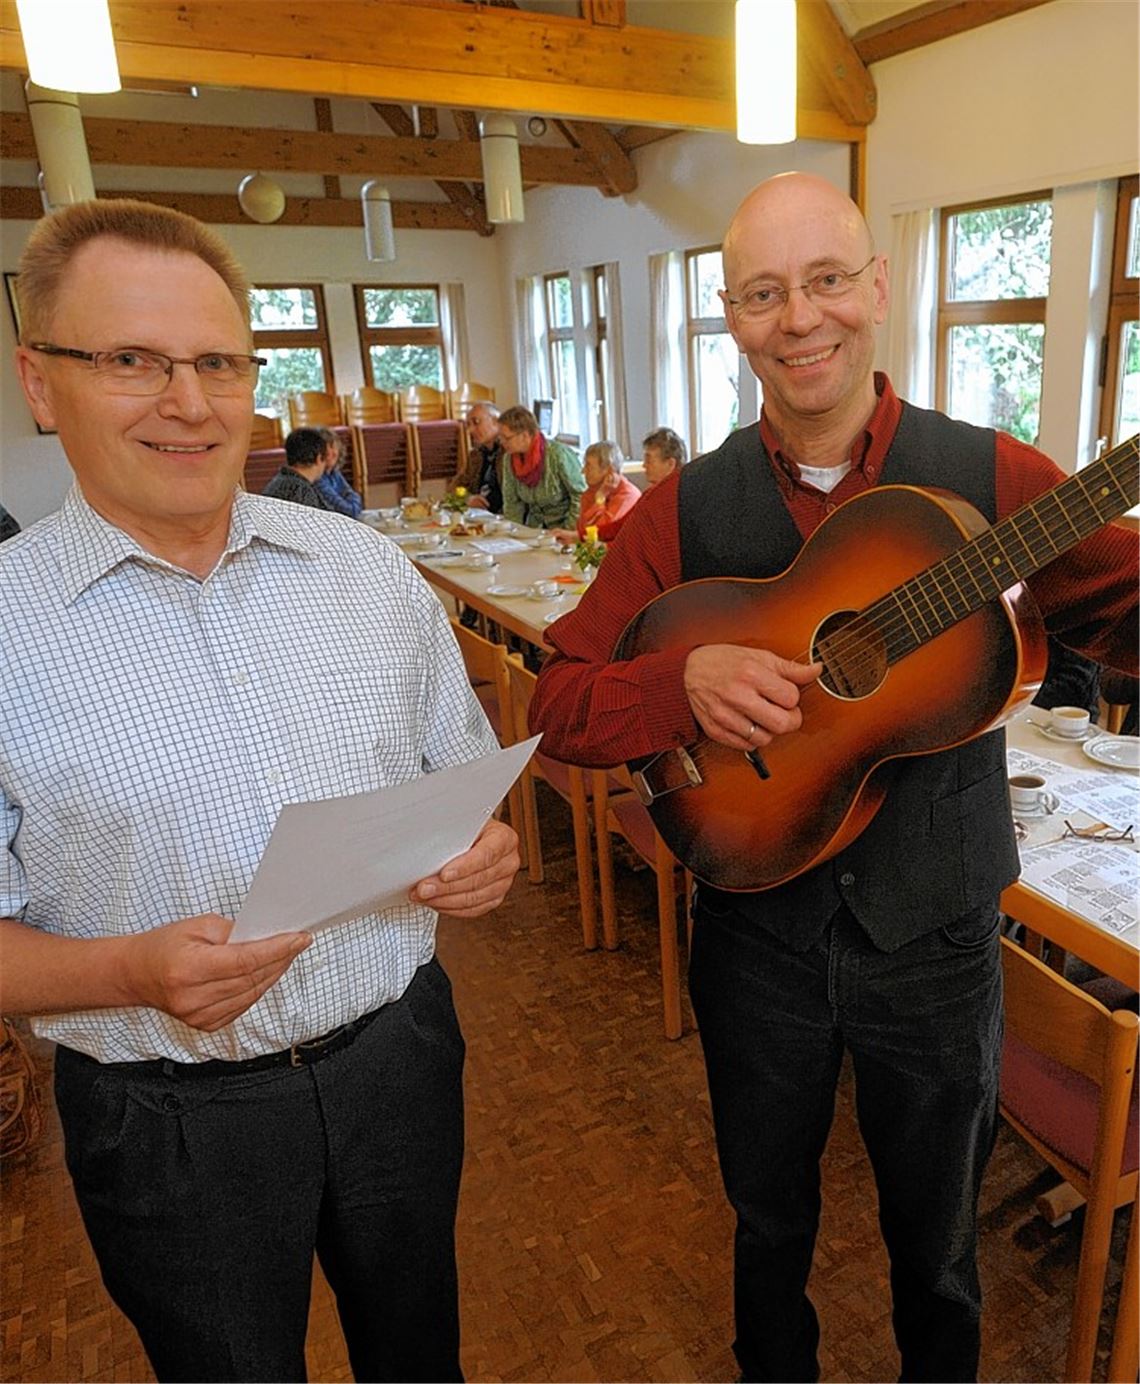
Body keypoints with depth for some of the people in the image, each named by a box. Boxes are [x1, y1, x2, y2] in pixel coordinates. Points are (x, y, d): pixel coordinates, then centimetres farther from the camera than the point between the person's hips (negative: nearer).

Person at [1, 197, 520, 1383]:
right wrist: (135, 972, -25)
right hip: (170, 1125, -2)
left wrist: (484, 851, -12)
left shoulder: (368, 567, -2)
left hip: (399, 1055, 3)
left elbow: (463, 775, 8)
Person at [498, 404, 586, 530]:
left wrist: (569, 531, -15)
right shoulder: (509, 458, -1)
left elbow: (581, 494, -13)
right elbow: (512, 501, 8)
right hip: (536, 528, 5)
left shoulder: (558, 454, -18)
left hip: (563, 525, -5)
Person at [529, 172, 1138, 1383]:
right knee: (768, 1218, 26)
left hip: (933, 943, 0)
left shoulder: (988, 479, -10)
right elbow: (557, 704, -9)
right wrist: (687, 679, -27)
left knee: (936, 1239, 24)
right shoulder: (686, 511, -8)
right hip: (756, 942, 1)